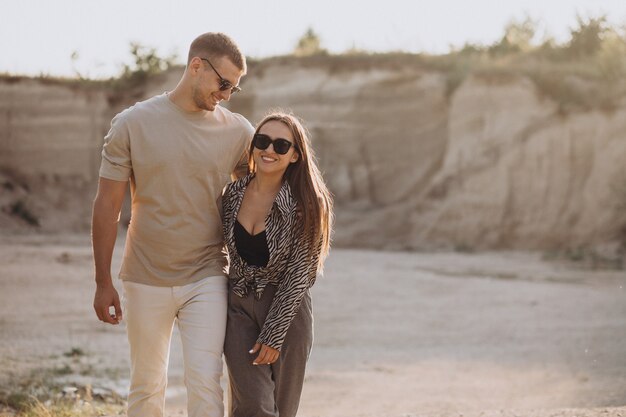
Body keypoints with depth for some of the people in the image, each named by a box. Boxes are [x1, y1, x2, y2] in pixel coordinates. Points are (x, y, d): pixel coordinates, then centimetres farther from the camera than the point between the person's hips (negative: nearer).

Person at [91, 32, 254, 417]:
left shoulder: (238, 132, -2)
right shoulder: (132, 124, -4)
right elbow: (107, 206, -1)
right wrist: (103, 283, -2)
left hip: (207, 280, 0)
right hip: (146, 281, 0)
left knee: (205, 385, -8)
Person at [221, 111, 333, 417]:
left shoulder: (305, 204, -13)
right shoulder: (233, 193, -2)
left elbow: (299, 273, -13)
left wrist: (273, 335, -14)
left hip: (287, 311, -2)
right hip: (239, 308, 2)